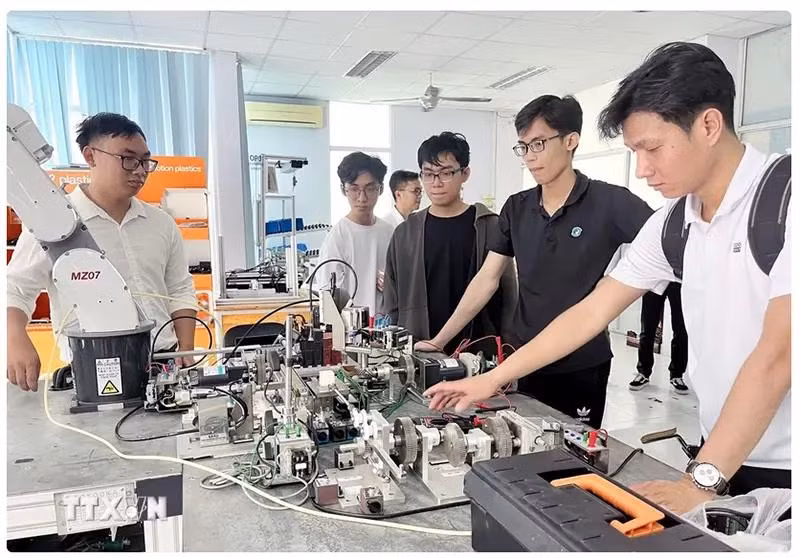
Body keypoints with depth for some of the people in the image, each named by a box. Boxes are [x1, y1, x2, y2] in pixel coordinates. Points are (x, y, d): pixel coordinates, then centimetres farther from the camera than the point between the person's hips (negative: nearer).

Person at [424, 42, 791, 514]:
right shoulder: (671, 223, 1)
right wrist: (491, 381, 1)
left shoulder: (782, 197, -19)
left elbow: (776, 355, -23)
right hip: (723, 452, 5)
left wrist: (699, 481, -22)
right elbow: (590, 313, 2)